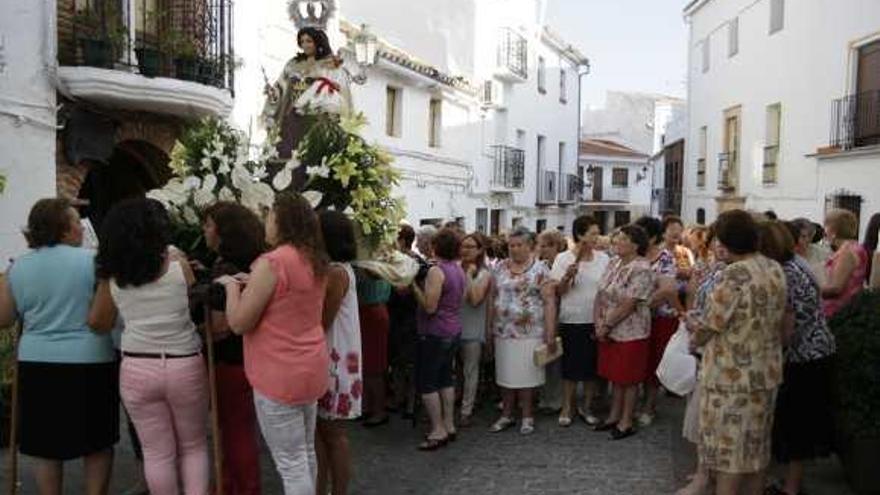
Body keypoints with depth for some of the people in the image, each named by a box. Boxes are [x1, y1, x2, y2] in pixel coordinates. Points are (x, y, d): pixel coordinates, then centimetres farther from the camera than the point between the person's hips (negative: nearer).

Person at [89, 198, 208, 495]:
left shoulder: (112, 274, 0)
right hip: (185, 366, -2)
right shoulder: (177, 262, -8)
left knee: (157, 452, 14)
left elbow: (98, 323, 10)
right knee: (194, 446, 17)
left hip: (137, 369, 2)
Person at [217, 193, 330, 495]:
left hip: (281, 374, -8)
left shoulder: (272, 262, -19)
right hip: (311, 368, 9)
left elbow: (239, 323, -15)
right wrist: (254, 284, 15)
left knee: (290, 462, 2)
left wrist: (232, 286, 1)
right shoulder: (315, 261, 6)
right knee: (306, 453, 20)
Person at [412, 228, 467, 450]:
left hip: (435, 334, -9)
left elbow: (430, 307, -23)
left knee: (426, 383, 0)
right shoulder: (459, 269, 6)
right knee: (446, 378, 17)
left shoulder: (436, 271, -20)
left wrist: (415, 285, -14)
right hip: (454, 331, 9)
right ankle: (449, 425, 23)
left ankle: (438, 431, 3)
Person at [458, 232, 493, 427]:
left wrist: (470, 275, -15)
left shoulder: (484, 274, -4)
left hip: (472, 329, -3)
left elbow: (475, 299, -18)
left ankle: (466, 411, 18)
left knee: (470, 371, 8)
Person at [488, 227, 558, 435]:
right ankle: (506, 415, 23)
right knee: (505, 374, 10)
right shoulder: (500, 268, 7)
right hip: (503, 332, 4)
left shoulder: (540, 269, -5)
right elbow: (493, 299, 11)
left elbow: (549, 302, -9)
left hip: (529, 332, -3)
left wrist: (550, 333, -15)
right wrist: (490, 328, 8)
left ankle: (527, 416, 20)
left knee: (526, 374, 5)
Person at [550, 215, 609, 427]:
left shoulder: (603, 259, 1)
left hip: (596, 321, 2)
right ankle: (567, 407, 21)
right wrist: (567, 276, -23)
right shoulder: (563, 258, -4)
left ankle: (586, 408, 25)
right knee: (571, 364, 6)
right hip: (571, 321, -2)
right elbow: (557, 291, -3)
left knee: (592, 365, 10)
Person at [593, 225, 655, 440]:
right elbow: (600, 294, 6)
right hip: (608, 331, 7)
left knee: (629, 378, 6)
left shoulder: (641, 270, -19)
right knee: (615, 375, 17)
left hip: (630, 332, -7)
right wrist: (598, 322, -4)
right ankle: (614, 416, 31)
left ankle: (626, 422, 20)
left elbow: (628, 305, -21)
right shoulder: (613, 263, 6)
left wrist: (606, 326, -14)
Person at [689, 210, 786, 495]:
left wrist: (693, 340, 3)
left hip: (732, 375, -8)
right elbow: (778, 320, 11)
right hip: (766, 372, 8)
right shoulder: (775, 270, 4)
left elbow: (711, 323, -15)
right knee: (756, 446, 20)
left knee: (728, 449, 3)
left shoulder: (736, 274, -21)